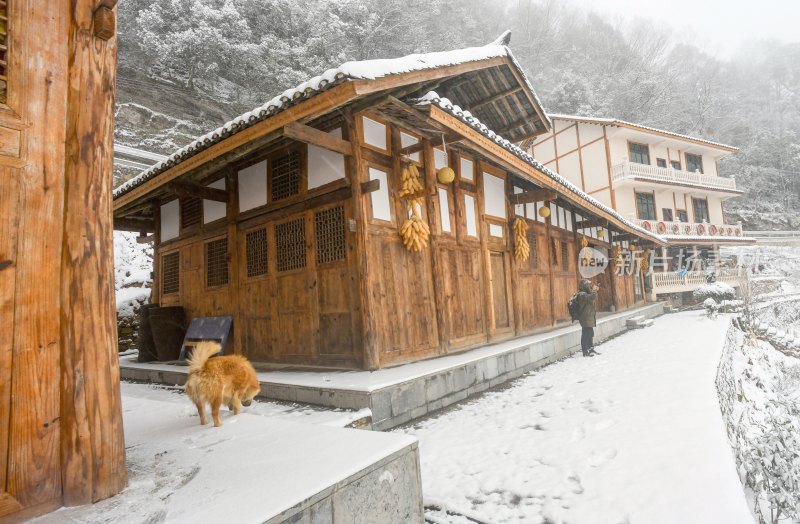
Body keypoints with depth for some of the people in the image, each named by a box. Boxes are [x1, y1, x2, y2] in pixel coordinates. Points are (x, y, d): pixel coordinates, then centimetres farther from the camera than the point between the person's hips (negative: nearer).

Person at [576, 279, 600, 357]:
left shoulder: (585, 293, 17)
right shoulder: (582, 294, -17)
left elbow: (593, 298, 27)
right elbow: (592, 297, -30)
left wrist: (595, 290, 11)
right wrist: (594, 290, -13)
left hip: (589, 318, 11)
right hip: (586, 318, -11)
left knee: (590, 334, 16)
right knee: (586, 334, -8)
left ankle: (591, 349, 25)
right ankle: (585, 351, -3)